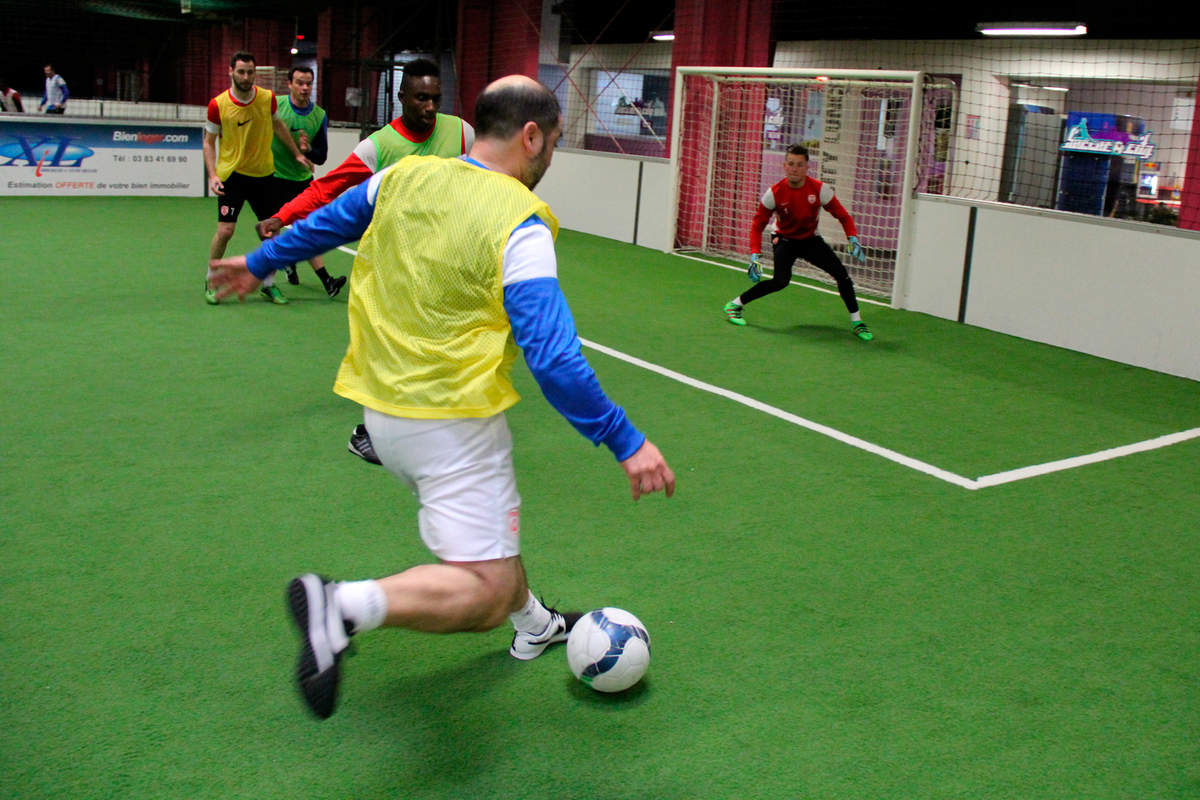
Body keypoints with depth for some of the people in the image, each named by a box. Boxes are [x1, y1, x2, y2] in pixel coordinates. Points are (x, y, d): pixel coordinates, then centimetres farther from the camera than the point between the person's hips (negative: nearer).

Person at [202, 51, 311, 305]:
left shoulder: (267, 98, -2)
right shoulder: (218, 105, -10)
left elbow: (278, 126, 18)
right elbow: (209, 141, 1)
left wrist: (296, 154, 22)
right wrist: (213, 175, -10)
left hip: (263, 174, 3)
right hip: (232, 173, -3)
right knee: (225, 230, -11)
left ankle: (268, 285, 21)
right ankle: (211, 282, 11)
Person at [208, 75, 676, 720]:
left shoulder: (407, 176, 2)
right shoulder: (519, 227, -17)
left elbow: (330, 220, 19)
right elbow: (553, 359, -22)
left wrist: (261, 262, 36)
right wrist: (625, 441, -16)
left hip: (382, 409, 9)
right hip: (453, 421, -9)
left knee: (490, 527, 30)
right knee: (485, 592, -7)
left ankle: (534, 625, 49)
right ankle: (346, 606, -25)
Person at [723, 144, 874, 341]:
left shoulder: (819, 189, -19)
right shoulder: (774, 193, -21)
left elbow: (843, 216, -9)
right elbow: (758, 225, -13)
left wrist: (853, 239, -25)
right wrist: (754, 255, -24)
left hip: (810, 239, 3)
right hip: (784, 239, -3)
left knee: (841, 273, -12)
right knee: (781, 281, -26)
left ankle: (856, 321, 4)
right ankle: (734, 305, -11)